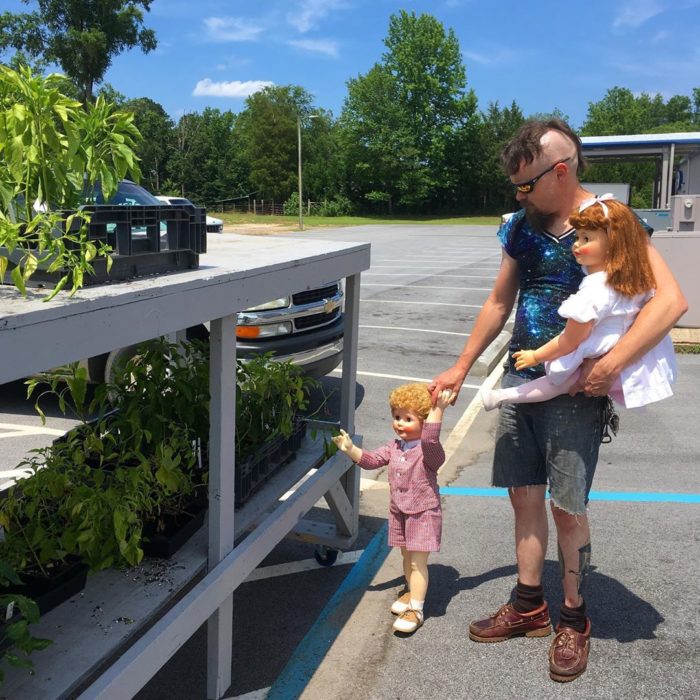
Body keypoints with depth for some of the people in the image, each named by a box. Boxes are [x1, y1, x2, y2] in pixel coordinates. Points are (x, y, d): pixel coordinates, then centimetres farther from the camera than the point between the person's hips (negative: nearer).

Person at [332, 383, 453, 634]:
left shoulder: (430, 450, -19)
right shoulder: (394, 447, 3)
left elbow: (430, 438, -42)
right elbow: (371, 460, -1)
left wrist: (438, 410, -48)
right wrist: (350, 449, -17)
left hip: (424, 513, -7)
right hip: (399, 511, 7)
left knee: (418, 562, -4)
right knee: (407, 557, 23)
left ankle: (415, 609, 4)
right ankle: (412, 591, 43)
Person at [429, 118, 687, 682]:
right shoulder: (522, 226, 7)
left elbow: (671, 300, -20)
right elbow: (499, 303, 16)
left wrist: (610, 365, -27)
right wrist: (461, 369, 15)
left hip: (575, 389, -6)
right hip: (520, 381, 6)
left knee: (568, 507, 1)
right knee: (524, 495, 12)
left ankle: (574, 620, 22)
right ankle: (529, 607, 29)